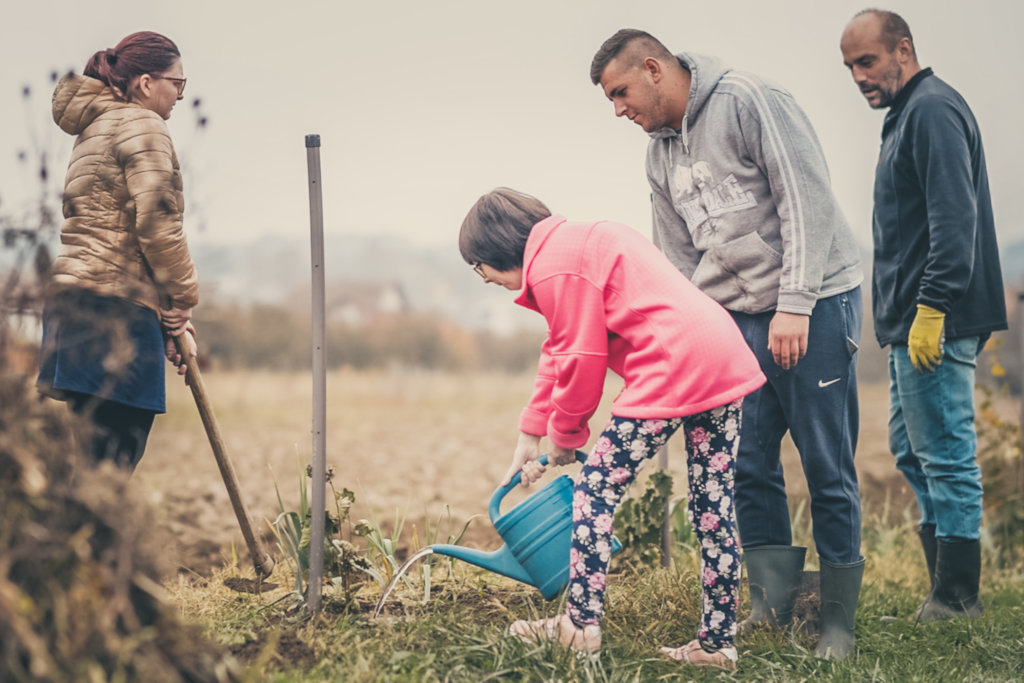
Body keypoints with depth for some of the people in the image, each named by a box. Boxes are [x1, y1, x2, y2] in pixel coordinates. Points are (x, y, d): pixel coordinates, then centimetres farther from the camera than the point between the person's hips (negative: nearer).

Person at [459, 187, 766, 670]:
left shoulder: (555, 268, -7)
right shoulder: (573, 244, 25)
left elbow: (582, 360, -7)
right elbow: (558, 352, 28)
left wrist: (565, 437, 11)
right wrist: (529, 438, 28)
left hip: (673, 371, -10)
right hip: (729, 362, 10)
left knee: (595, 491, 2)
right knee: (714, 506, 12)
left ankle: (581, 625, 8)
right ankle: (716, 642, 18)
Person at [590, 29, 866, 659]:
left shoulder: (745, 101, -9)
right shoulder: (662, 157, 14)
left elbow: (806, 198, -16)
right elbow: (678, 263, 17)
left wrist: (794, 304, -21)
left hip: (815, 305, -7)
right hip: (740, 321, 7)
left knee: (827, 466, -3)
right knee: (748, 464, 1)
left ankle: (839, 619, 7)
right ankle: (773, 605, 14)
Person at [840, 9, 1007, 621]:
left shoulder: (933, 110, -11)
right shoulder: (908, 114, 21)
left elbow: (954, 220, -21)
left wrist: (931, 308, -25)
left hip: (936, 322, -11)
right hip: (913, 323, 11)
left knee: (945, 454, -7)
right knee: (912, 450, 14)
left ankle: (957, 600, -1)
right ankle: (946, 588, 20)